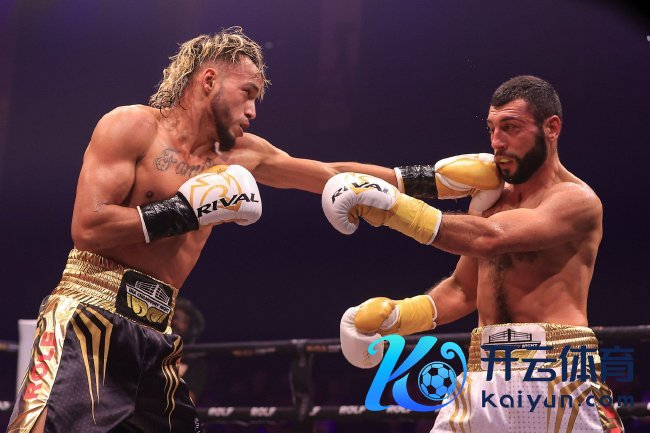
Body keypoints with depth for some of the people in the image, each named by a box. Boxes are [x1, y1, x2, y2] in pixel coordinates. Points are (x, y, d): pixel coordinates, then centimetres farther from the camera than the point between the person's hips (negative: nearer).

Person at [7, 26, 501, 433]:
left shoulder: (239, 155, 15)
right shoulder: (131, 126, -3)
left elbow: (331, 174, 20)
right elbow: (87, 227, -13)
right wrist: (187, 212, -13)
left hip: (155, 337, 7)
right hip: (90, 321, -7)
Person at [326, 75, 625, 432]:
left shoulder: (577, 200, -7)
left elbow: (490, 238, -22)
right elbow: (463, 289, 23)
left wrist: (391, 205, -23)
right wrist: (396, 315, 6)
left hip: (558, 376, -6)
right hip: (486, 378, 6)